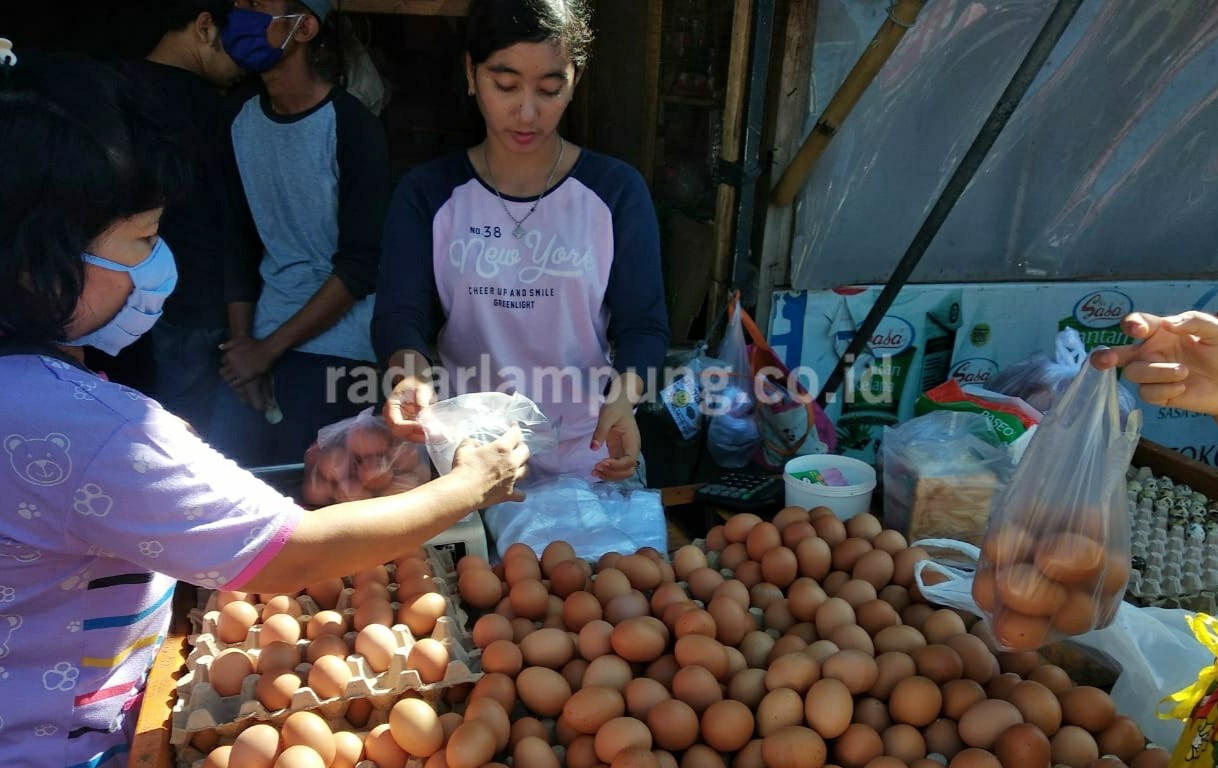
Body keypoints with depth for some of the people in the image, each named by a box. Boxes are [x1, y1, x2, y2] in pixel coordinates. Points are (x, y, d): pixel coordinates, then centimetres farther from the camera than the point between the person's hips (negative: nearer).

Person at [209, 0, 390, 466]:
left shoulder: (352, 128, -10)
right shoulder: (239, 121, 5)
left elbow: (360, 265, -12)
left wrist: (269, 348, -10)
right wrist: (243, 342, 1)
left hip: (334, 355, -4)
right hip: (258, 345, 5)